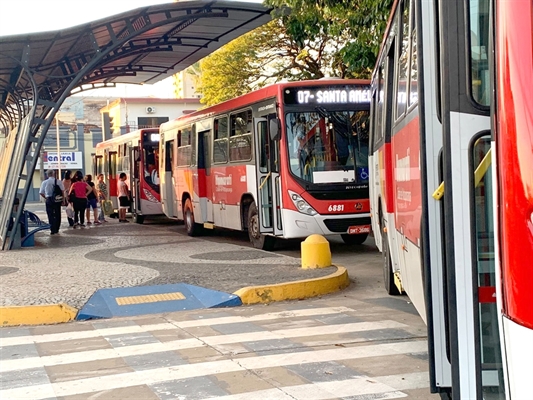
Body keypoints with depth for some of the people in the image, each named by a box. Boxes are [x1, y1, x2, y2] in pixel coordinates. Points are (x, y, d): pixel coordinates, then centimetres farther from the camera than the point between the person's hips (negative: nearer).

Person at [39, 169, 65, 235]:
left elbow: (41, 193, -2)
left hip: (49, 200, -1)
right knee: (57, 215, 13)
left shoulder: (44, 182, -3)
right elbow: (63, 191, -7)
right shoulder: (59, 182, -4)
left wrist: (45, 197, 13)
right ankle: (57, 229, 17)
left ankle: (52, 230, -3)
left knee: (51, 215, 3)